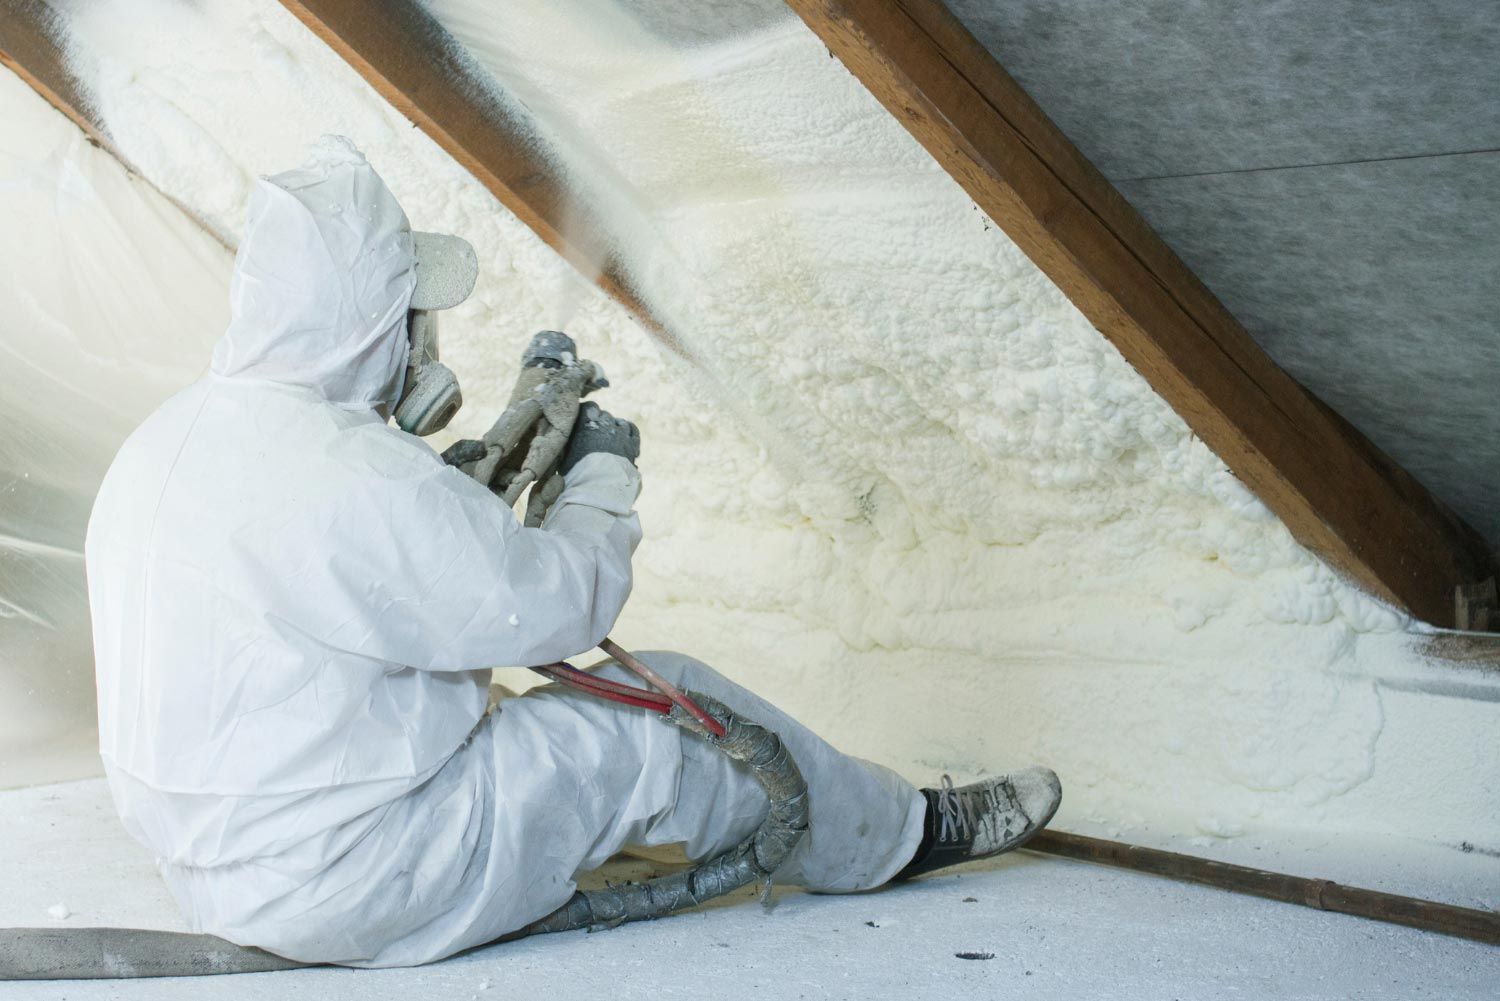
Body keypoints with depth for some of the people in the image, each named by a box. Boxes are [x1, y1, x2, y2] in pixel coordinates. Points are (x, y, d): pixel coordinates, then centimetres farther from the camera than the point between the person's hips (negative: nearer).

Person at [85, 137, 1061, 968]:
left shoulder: (168, 439, 4)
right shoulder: (349, 475, -27)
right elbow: (555, 605, -17)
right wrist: (606, 475, 2)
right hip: (346, 880, -9)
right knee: (667, 716, 0)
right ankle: (902, 832, 21)